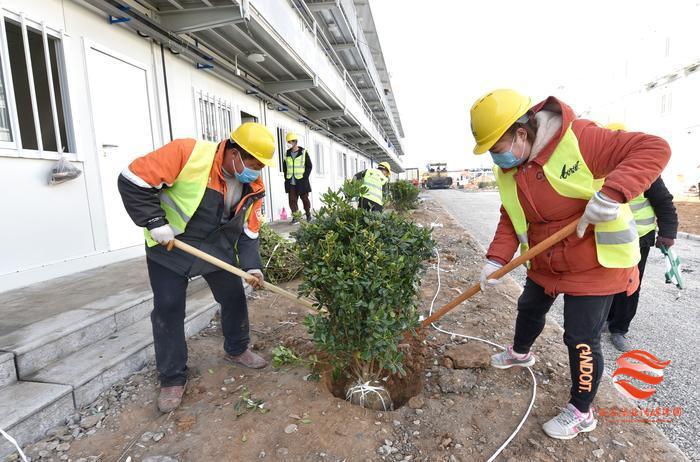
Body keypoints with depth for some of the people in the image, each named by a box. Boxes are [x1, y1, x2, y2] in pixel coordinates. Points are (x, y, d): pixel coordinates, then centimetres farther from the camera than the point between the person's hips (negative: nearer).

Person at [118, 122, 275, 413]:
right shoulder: (187, 153, -27)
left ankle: (236, 350, 34)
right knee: (168, 310, -2)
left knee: (235, 298, 8)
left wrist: (252, 265, -15)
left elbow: (249, 231, -3)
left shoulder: (253, 186, -9)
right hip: (169, 244, -4)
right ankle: (172, 379, 17)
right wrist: (154, 222, -26)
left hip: (217, 246, 5)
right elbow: (133, 180, -23)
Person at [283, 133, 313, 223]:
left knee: (305, 199, 6)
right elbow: (284, 167, 19)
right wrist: (286, 177, 7)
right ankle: (295, 217, 2)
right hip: (290, 182, 3)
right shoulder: (287, 153, 11)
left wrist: (305, 177, -8)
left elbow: (309, 166, 0)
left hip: (301, 182, -3)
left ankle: (308, 214, 23)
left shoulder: (304, 152, 0)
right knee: (292, 200, -2)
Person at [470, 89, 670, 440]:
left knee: (581, 340, 2)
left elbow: (654, 149, -26)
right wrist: (496, 260, -13)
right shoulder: (508, 171, -4)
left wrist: (611, 193, -42)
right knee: (529, 309, 26)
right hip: (545, 263, 7)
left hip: (594, 265, -7)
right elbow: (510, 220, -1)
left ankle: (581, 413, 27)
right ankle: (520, 353, 57)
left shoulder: (579, 139, -26)